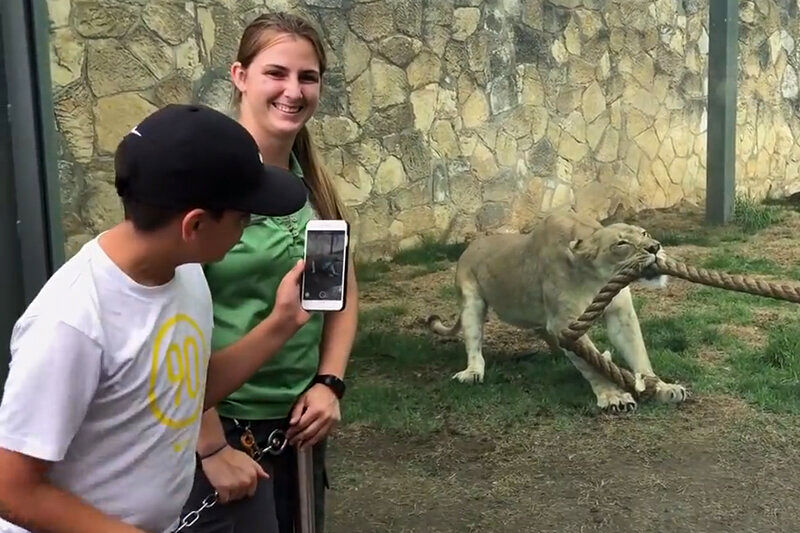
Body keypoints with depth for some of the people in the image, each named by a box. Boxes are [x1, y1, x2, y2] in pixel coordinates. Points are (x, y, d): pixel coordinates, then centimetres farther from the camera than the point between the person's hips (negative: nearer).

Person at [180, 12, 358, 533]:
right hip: (221, 425, -6)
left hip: (298, 420, 7)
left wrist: (329, 383, -1)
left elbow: (344, 291, 12)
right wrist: (212, 446, -16)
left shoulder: (314, 182, 3)